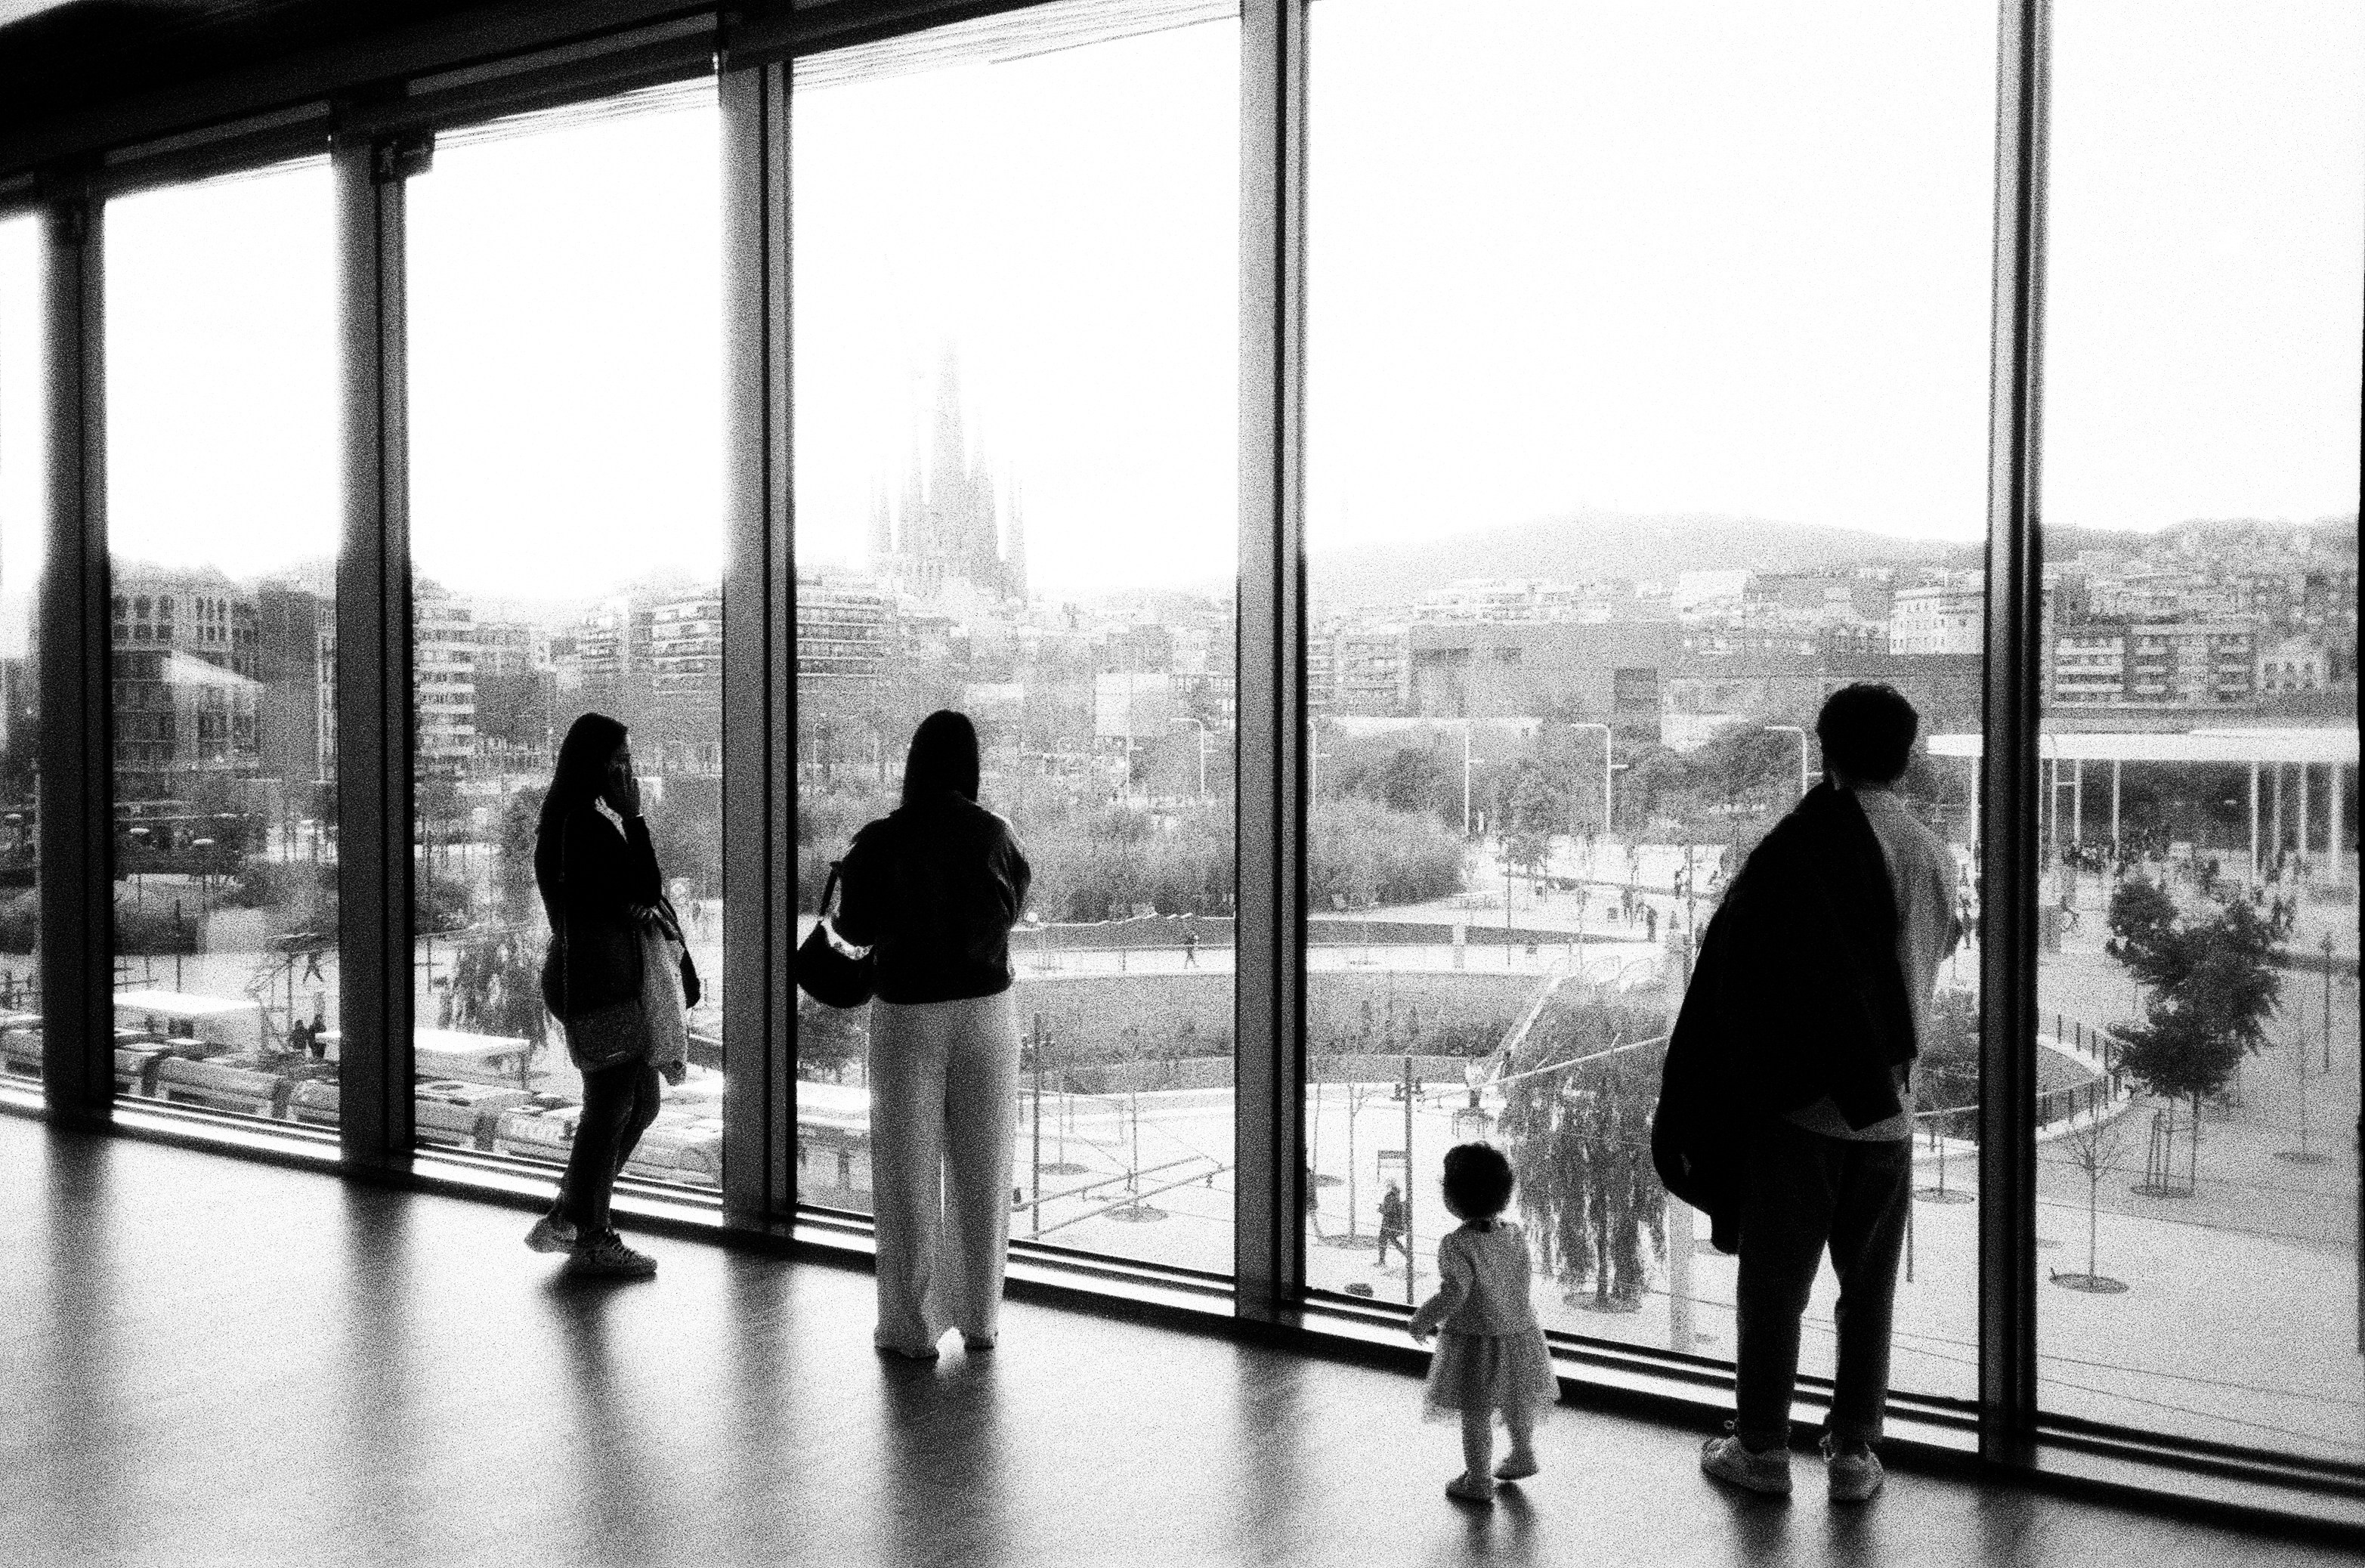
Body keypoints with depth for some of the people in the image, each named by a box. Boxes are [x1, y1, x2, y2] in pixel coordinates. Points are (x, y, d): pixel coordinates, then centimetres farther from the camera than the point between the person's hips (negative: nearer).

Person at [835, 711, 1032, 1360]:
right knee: (982, 1171, 11)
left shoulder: (880, 841, -10)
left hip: (909, 1014, -2)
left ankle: (913, 1325, 11)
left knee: (908, 1173, 7)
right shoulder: (995, 835, -5)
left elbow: (854, 928, -3)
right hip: (986, 1008, 2)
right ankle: (980, 1318, 18)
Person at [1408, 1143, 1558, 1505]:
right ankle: (1522, 1455, 44)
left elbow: (1453, 1294, -29)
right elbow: (1520, 1283, 8)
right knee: (1517, 1404, 25)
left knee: (1475, 1413, 7)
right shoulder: (1515, 1235, -3)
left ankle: (1479, 1480, 17)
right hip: (1519, 1330, 7)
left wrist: (1423, 1319, -14)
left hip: (1475, 1340, -7)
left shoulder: (1457, 1245, -24)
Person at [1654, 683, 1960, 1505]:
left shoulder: (1803, 845, -14)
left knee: (1773, 1285, 9)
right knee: (1869, 1291, 15)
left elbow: (1734, 959, -11)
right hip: (1888, 1110, 4)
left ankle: (1761, 1448, 18)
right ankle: (1854, 1452, 22)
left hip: (1799, 1105, -4)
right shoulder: (1935, 858, 1)